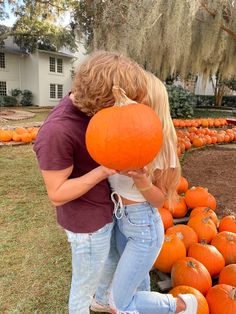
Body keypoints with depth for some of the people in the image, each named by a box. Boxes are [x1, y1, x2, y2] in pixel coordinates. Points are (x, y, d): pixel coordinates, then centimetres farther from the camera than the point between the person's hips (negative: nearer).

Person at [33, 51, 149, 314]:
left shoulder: (85, 101, -9)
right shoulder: (56, 133, -33)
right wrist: (103, 171, -32)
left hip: (104, 210, 9)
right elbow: (57, 194, -24)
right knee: (85, 285, 20)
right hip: (88, 223, -8)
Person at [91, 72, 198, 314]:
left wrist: (142, 180, -33)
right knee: (135, 279, 29)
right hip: (121, 221, 6)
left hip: (144, 229, -6)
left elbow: (160, 200, -16)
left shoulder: (160, 145, -24)